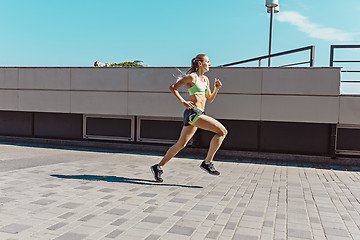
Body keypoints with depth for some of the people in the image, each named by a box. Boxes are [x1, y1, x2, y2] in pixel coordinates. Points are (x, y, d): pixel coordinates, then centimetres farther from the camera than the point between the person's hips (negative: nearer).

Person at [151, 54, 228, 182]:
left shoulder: (205, 79, 21)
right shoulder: (191, 77, -3)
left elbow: (209, 99, 25)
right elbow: (172, 87, 0)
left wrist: (216, 88, 9)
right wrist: (183, 102, -8)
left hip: (199, 114, 9)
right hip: (193, 112, -9)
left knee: (181, 144, 12)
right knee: (222, 131, -15)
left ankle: (158, 167, 21)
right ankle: (207, 162, -10)